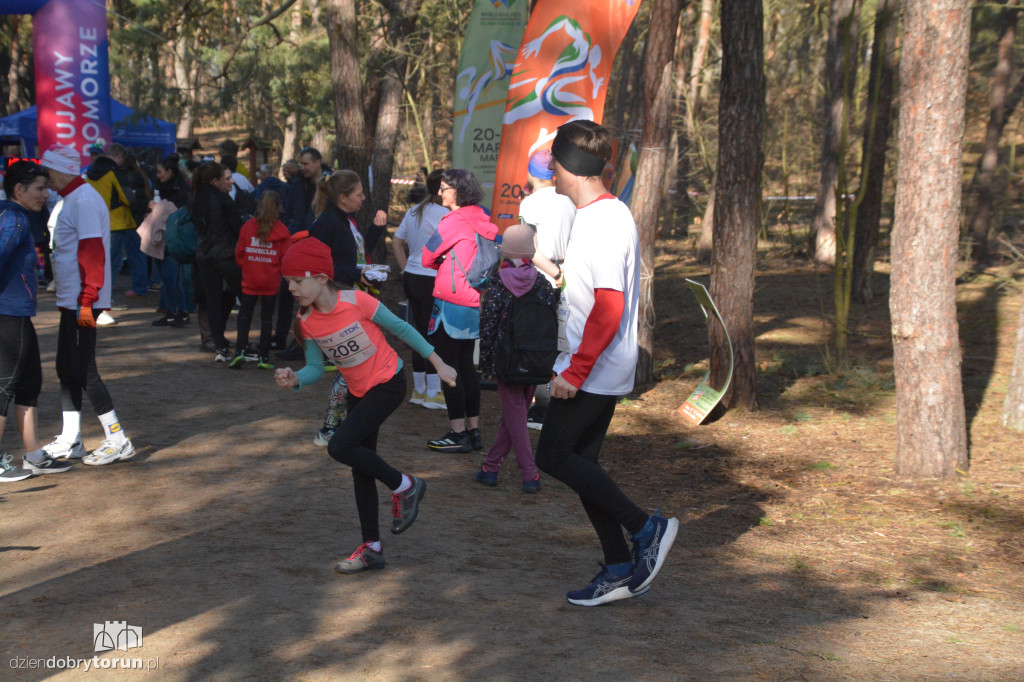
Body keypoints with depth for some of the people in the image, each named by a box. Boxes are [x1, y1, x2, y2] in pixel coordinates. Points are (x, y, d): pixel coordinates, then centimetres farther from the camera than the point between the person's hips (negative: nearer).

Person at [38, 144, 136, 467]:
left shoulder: (84, 200, -15)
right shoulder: (66, 200, 17)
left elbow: (92, 253, -22)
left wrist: (87, 301, -25)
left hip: (84, 301, -10)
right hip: (70, 300, 10)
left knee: (83, 370, -8)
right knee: (66, 368, 13)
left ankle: (118, 440, -3)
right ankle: (70, 441, 20)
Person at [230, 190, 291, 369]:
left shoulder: (248, 226, -2)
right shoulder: (281, 230, -7)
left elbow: (239, 253, 2)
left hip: (250, 279, 1)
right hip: (271, 281, -1)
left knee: (245, 314, 11)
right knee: (267, 317, 6)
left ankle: (240, 350, -5)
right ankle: (264, 357, 5)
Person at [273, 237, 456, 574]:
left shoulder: (356, 302, -23)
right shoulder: (307, 322, -7)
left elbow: (400, 328, -11)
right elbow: (316, 368, -4)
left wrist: (438, 363, -6)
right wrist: (294, 379, -27)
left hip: (388, 383, -7)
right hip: (358, 391, 7)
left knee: (340, 447, -20)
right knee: (361, 465, 10)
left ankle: (404, 486, 1)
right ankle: (372, 548, 21)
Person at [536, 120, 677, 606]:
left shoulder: (606, 222, -18)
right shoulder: (598, 216, 13)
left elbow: (609, 308, -25)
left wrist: (574, 371, -23)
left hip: (594, 370, -10)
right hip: (598, 368, 10)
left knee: (553, 456, -6)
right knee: (580, 462, 11)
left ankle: (646, 528, -1)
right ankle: (621, 570, 15)